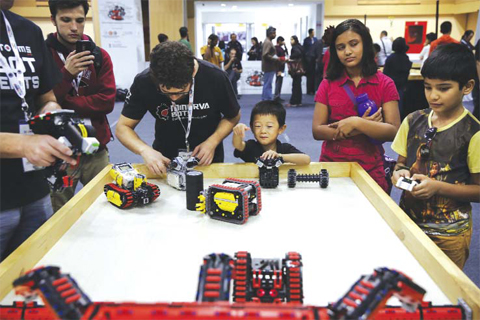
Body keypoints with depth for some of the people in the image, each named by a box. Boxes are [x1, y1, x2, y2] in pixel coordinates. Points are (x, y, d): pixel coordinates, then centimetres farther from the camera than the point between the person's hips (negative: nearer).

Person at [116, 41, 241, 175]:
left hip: (207, 159, -1)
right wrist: (145, 150, -32)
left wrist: (213, 142, -22)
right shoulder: (144, 82, -21)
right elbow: (122, 128, -12)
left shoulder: (215, 78, -23)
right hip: (164, 159, 1)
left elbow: (233, 117, -5)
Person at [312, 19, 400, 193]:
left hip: (370, 170, -1)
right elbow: (317, 131, -7)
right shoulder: (328, 84, 1)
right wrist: (367, 128, -14)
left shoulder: (384, 84, -3)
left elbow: (393, 131, -10)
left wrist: (356, 123, -23)